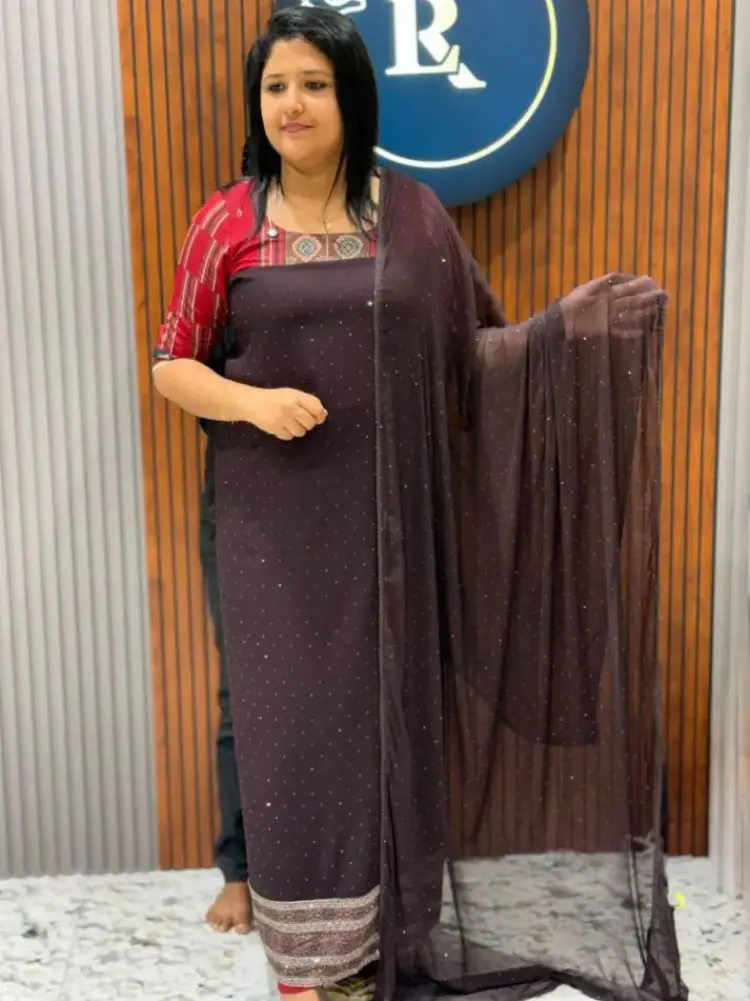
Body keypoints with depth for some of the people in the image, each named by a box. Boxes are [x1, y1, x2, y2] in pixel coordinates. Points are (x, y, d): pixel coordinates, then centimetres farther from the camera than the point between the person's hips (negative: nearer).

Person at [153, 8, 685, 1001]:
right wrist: (255, 401, -15)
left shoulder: (411, 213, 3)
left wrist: (574, 325, -9)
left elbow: (472, 350, 5)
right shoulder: (227, 223, 1)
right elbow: (172, 364, 3)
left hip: (386, 510, 1)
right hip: (272, 516, 0)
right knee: (286, 711, 4)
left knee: (381, 707, 7)